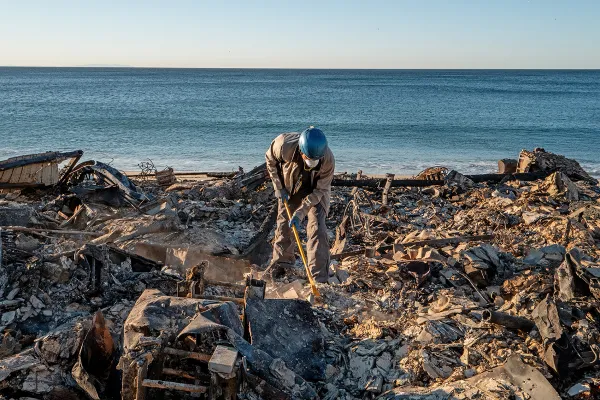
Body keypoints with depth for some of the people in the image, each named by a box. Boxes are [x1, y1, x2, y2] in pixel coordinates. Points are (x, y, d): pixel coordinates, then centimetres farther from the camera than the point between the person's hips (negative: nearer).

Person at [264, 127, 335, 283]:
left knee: (317, 228, -13)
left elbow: (319, 191, -24)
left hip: (316, 192, -2)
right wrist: (278, 187, -11)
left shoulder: (328, 160, -35)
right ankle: (281, 262, 33)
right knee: (283, 225, 9)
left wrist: (300, 213, -30)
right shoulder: (284, 145, -35)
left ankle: (319, 278, -7)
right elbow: (270, 160, -10)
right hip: (289, 190, 2)